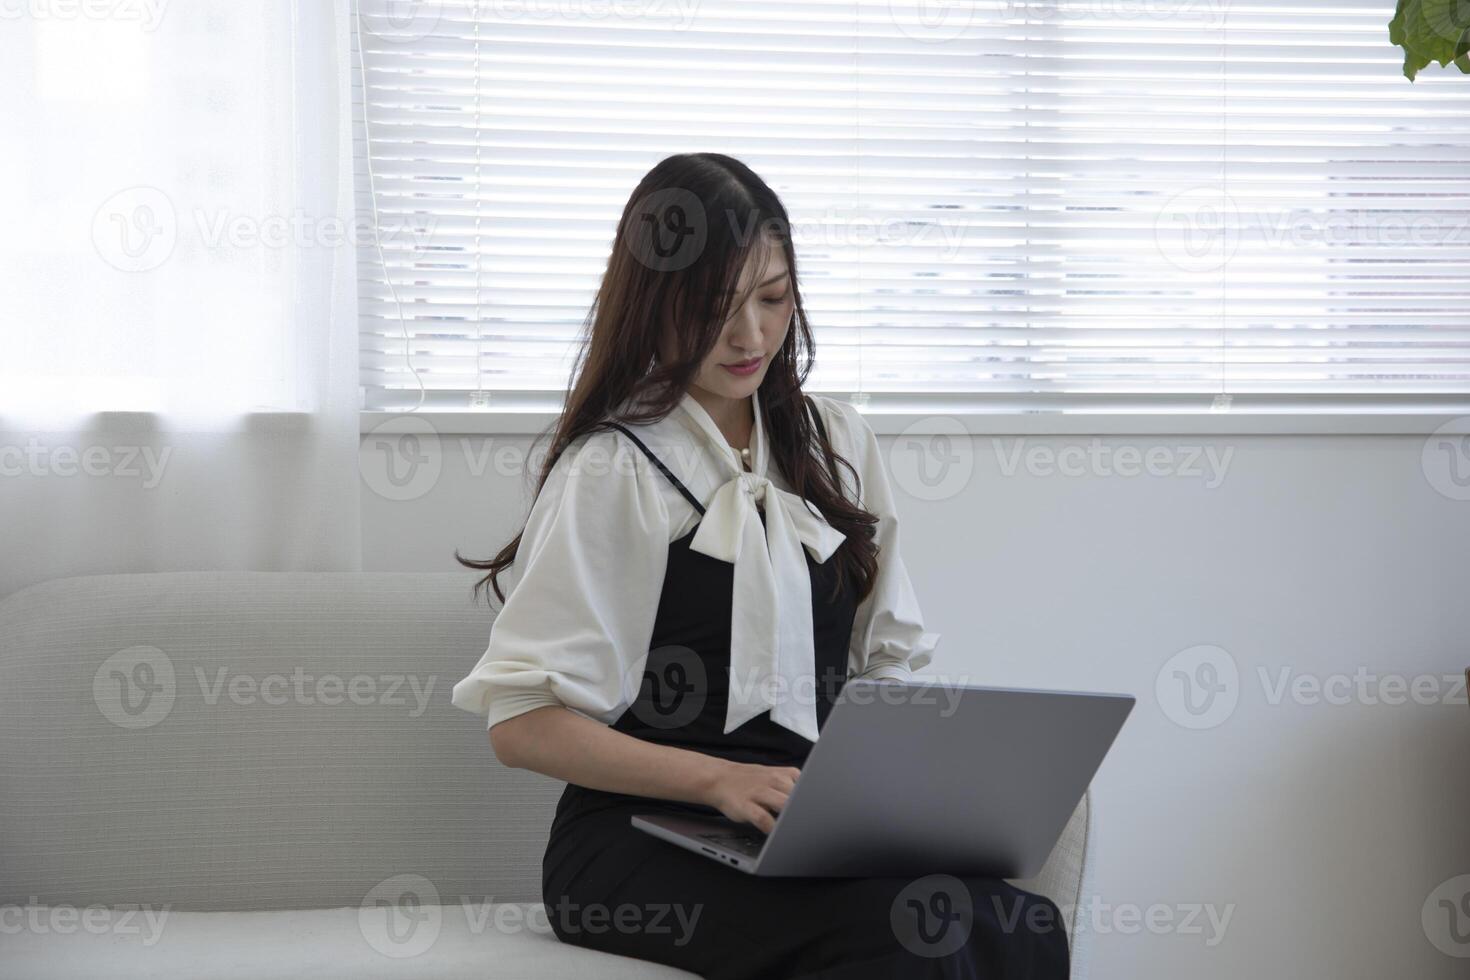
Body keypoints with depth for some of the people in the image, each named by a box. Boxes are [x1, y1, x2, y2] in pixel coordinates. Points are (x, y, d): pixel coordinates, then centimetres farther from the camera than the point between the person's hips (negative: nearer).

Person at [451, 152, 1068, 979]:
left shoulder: (837, 440, 17)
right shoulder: (613, 470, -1)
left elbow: (889, 660, 18)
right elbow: (522, 723, -6)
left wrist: (906, 771, -5)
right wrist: (723, 779, -18)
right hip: (643, 837, -5)